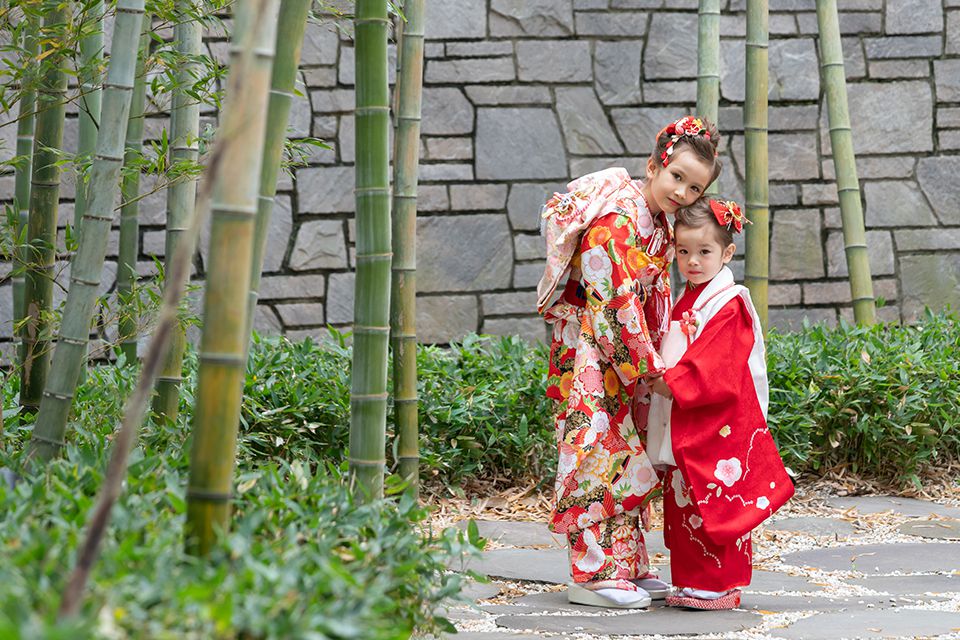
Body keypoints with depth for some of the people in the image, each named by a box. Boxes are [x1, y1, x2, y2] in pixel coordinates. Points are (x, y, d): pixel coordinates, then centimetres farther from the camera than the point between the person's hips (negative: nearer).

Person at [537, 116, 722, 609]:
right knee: (601, 455, -9)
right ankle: (595, 573, -6)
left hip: (624, 352, 9)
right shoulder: (614, 220, -20)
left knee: (626, 455, 11)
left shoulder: (659, 224, 9)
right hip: (590, 349, -9)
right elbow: (614, 301, -22)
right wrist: (650, 365, -18)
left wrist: (657, 358, 8)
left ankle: (627, 567, 17)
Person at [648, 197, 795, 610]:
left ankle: (720, 587, 0)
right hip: (683, 429, 9)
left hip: (719, 429, -9)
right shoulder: (685, 302, 15)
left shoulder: (728, 306, -13)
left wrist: (673, 384, -20)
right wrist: (661, 381, 6)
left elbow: (713, 368, -21)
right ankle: (693, 581, 18)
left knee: (715, 507, -5)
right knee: (684, 506, 11)